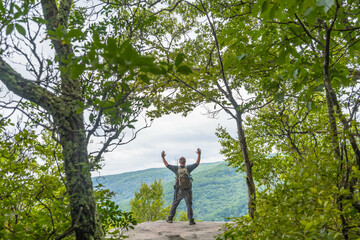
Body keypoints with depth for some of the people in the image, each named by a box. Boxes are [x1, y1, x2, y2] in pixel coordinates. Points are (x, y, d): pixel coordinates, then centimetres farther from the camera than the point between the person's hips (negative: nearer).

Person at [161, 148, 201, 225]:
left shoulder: (176, 168, -8)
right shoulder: (188, 168, -9)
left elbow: (167, 165, 2)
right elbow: (197, 163, 1)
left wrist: (162, 157, 7)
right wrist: (199, 154, 3)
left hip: (179, 191, 1)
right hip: (188, 191, -1)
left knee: (174, 204, 15)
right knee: (189, 205, 4)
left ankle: (170, 219, 21)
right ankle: (191, 220, -6)